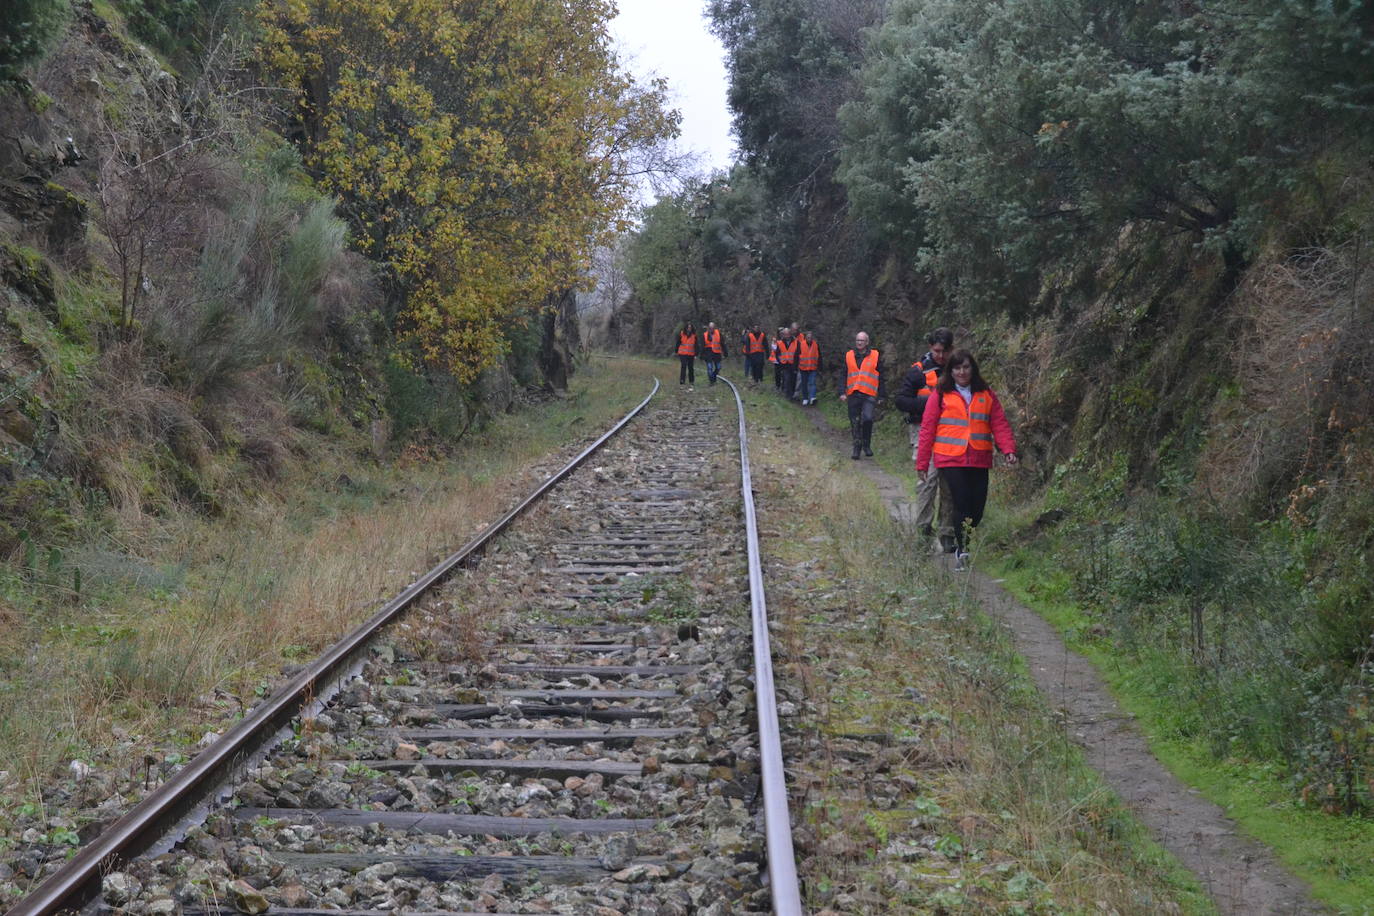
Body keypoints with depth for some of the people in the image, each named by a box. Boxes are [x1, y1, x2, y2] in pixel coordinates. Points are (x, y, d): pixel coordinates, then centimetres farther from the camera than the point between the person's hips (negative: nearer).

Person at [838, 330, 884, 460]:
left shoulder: (875, 356, 4)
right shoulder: (849, 356, 10)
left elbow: (880, 377, 7)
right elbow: (844, 376, 12)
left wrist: (880, 396, 4)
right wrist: (842, 392, 2)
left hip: (869, 395, -3)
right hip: (853, 395, 3)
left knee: (867, 418, -21)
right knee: (855, 423, 5)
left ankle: (866, 445, -2)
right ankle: (857, 448, 18)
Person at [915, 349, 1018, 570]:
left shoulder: (987, 396, 12)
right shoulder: (940, 395, 3)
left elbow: (1000, 425, 6)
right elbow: (927, 429, 2)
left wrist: (1008, 449, -11)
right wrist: (922, 463, 0)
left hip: (979, 461, 3)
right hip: (951, 461, -3)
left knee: (977, 509, 4)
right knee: (962, 506, -12)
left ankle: (962, 545, 24)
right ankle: (962, 551, -6)